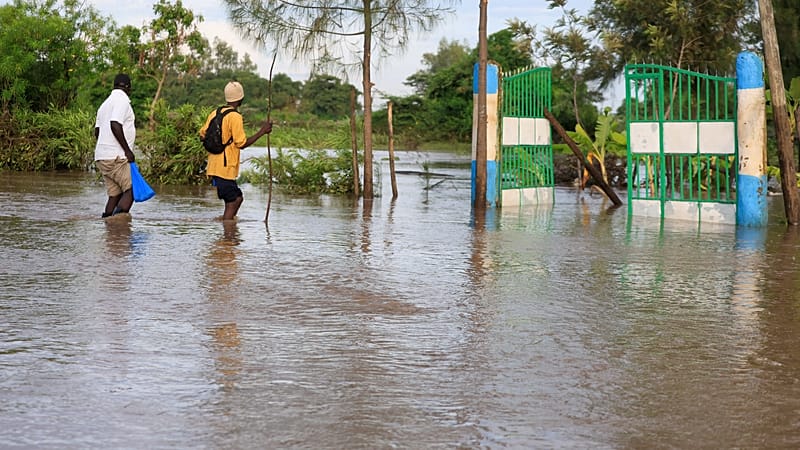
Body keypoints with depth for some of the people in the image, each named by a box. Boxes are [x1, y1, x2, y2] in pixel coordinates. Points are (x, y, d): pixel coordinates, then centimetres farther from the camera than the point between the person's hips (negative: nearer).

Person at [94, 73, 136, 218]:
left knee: (115, 194, 8)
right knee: (131, 189, -8)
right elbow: (115, 125, -20)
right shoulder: (122, 100, -6)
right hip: (116, 157, -9)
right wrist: (127, 150, -19)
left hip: (102, 157, 9)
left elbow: (97, 131, 22)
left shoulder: (105, 103, 22)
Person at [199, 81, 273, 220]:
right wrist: (262, 131, -10)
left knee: (238, 198, 18)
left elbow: (202, 135, 14)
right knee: (231, 204, -3)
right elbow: (242, 143, -15)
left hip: (213, 166, 9)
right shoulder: (235, 117, -14)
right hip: (225, 168, -9)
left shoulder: (215, 113, 9)